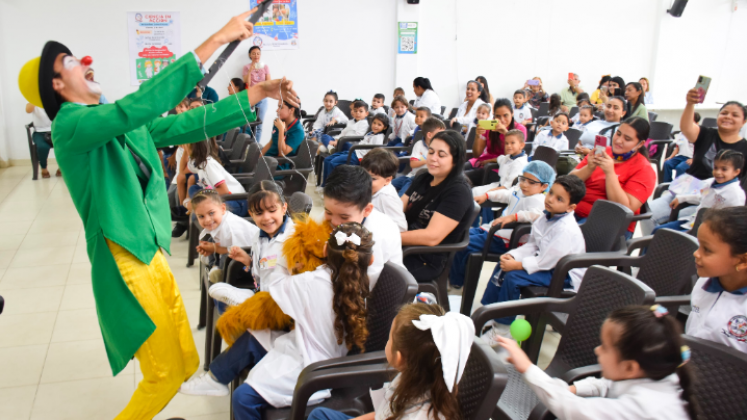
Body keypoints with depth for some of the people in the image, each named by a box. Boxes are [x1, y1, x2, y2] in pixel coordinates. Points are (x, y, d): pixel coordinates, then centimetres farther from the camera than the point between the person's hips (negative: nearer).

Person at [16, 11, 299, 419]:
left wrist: (259, 93, 6)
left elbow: (189, 125, 10)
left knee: (186, 364, 14)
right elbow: (139, 105, -29)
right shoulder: (70, 125, -14)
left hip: (153, 255, 8)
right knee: (166, 374, -2)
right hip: (123, 263, -8)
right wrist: (214, 41, -29)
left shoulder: (126, 125, 10)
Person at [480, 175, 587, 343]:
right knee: (503, 266, 4)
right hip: (546, 262, 10)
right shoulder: (545, 217, 0)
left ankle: (501, 330, -11)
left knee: (513, 277, -24)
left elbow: (545, 262, -27)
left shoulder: (566, 230, -29)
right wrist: (512, 256, -8)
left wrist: (517, 265, -20)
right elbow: (531, 245, 8)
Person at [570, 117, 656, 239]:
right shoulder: (602, 153, 14)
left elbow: (625, 209, -12)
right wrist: (589, 168, -11)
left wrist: (610, 172, -18)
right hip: (575, 211, 5)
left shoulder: (643, 169, 1)